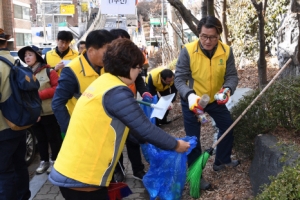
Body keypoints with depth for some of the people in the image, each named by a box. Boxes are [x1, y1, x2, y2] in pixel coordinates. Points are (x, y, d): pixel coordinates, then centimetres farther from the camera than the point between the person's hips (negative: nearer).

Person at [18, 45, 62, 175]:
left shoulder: (48, 71, -6)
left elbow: (57, 88, -11)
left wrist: (39, 94, -17)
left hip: (49, 113, -4)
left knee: (53, 138, 8)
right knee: (40, 139, 16)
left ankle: (54, 161, 23)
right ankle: (44, 161, 29)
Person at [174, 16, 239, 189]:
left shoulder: (226, 51, -16)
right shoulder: (188, 51, -26)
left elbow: (232, 75, -11)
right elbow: (179, 78, -24)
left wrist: (228, 89, -35)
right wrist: (189, 95, -43)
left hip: (215, 99, 4)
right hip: (192, 100, -4)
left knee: (228, 126, 16)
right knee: (193, 137, 3)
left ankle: (222, 161, 40)